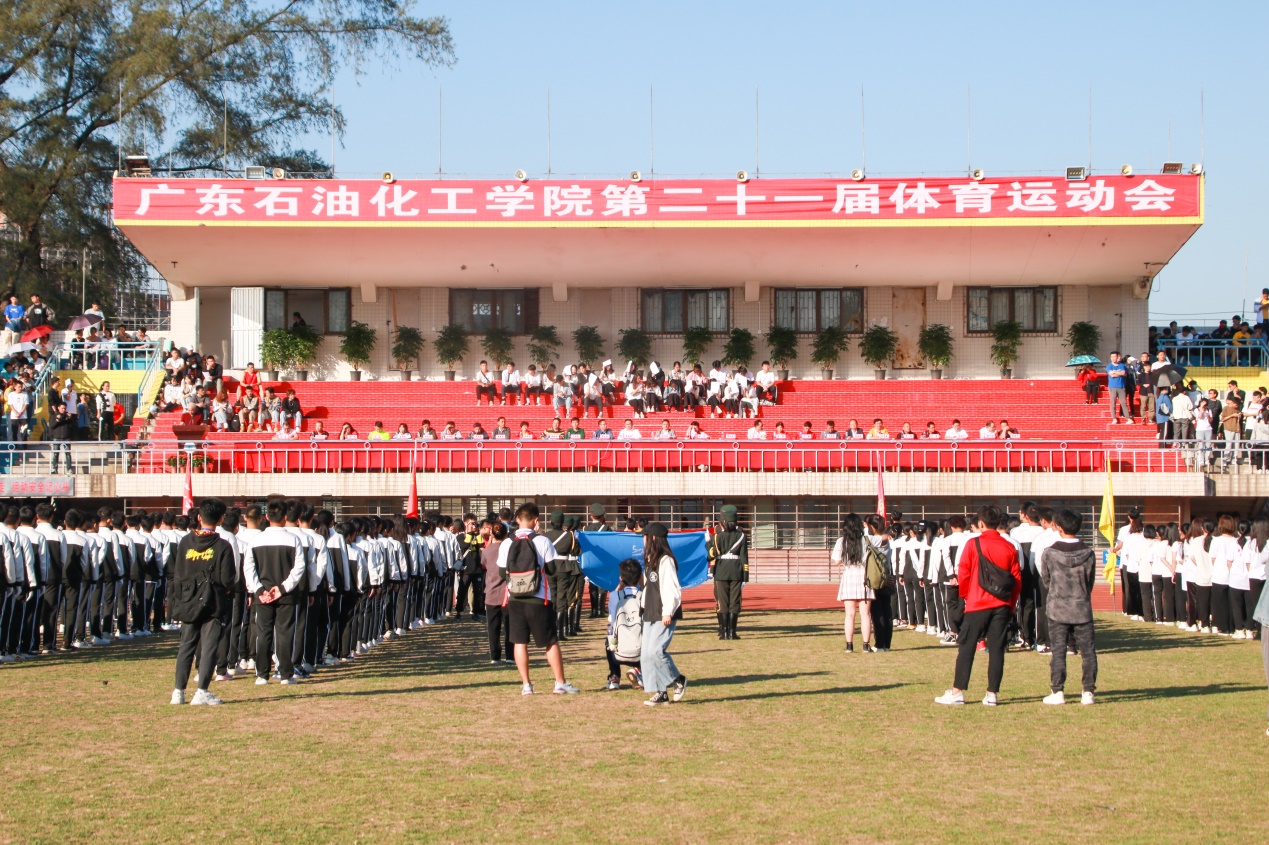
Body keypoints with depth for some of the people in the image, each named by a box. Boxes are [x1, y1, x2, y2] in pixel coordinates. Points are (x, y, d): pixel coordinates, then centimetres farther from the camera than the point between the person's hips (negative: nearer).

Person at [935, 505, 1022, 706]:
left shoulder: (973, 544, -6)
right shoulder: (1009, 548, 3)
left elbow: (963, 575, -5)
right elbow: (1017, 579, 4)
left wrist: (965, 596, 12)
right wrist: (1010, 604, 14)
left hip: (978, 605, -3)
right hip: (1002, 605, 3)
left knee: (966, 648, 3)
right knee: (997, 649, 5)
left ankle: (957, 692, 2)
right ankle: (992, 694, 5)